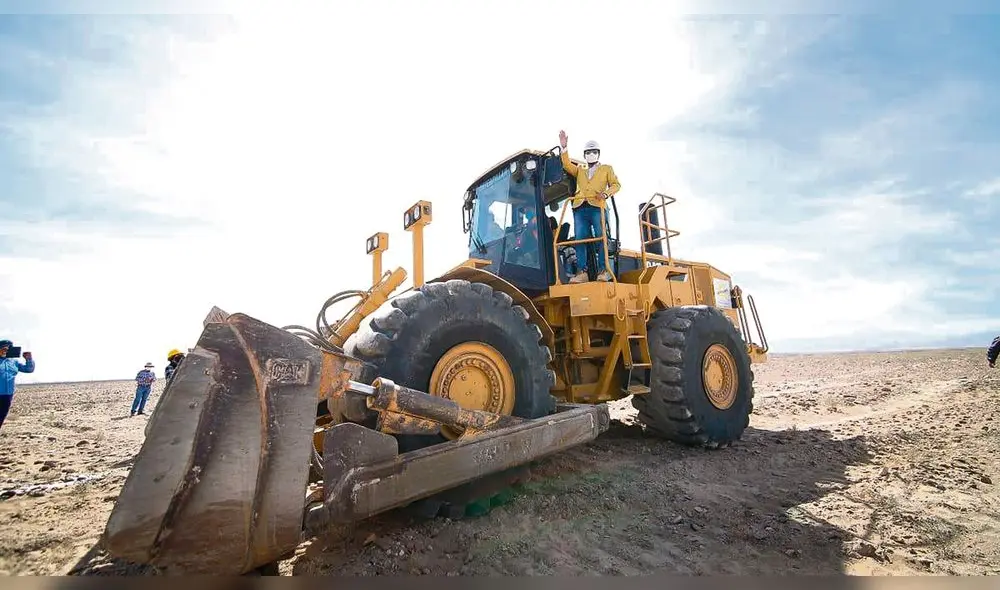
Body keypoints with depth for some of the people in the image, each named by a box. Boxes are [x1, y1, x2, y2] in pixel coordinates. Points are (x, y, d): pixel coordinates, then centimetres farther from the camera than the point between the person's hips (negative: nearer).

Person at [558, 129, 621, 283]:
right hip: (580, 208, 3)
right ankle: (582, 272, -10)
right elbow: (567, 165, 16)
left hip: (597, 207, -2)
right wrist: (564, 148, 6)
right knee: (580, 239, -8)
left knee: (601, 237, -11)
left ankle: (603, 270, -9)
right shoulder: (579, 170, 32)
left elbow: (616, 185, 13)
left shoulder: (607, 169, 24)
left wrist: (606, 193, -7)